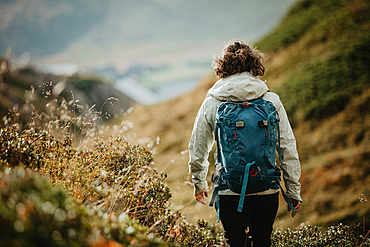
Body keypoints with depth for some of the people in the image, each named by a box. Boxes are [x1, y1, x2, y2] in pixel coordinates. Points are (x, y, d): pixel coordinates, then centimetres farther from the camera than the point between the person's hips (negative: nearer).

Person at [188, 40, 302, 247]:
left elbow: (197, 148, 6)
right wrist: (294, 190, 8)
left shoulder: (211, 104, -3)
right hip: (267, 190, 1)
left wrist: (199, 184, 22)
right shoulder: (272, 101, -2)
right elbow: (288, 147, 0)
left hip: (229, 190, -1)